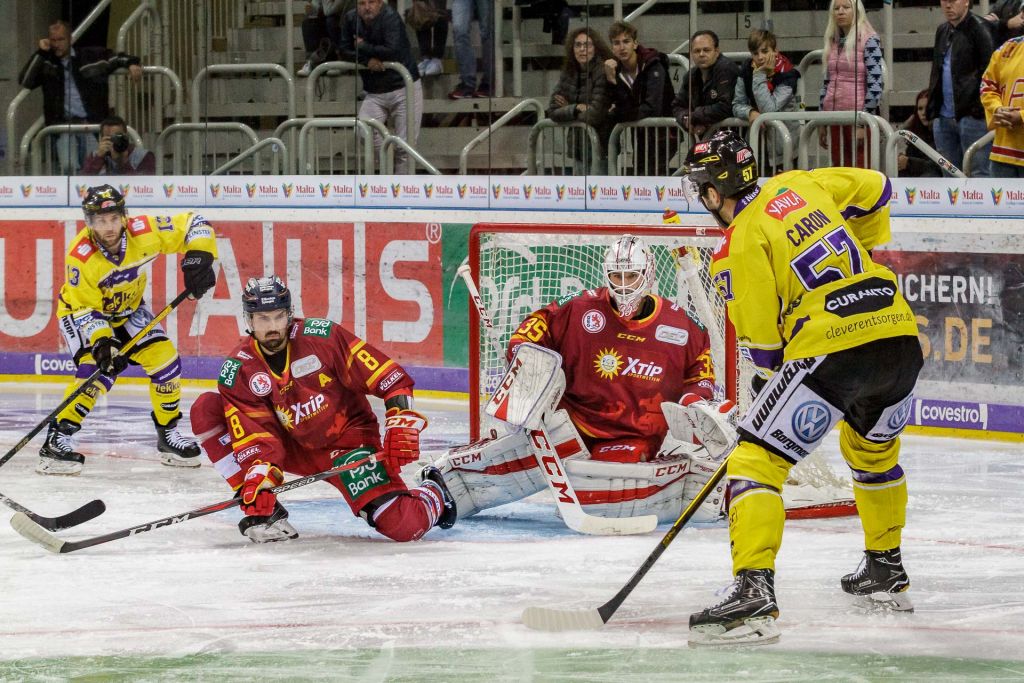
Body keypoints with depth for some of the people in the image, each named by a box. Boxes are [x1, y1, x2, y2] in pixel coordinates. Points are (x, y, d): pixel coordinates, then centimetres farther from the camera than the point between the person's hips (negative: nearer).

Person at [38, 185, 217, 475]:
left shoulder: (143, 231, -25)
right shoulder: (80, 257, -33)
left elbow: (193, 225, -16)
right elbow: (85, 309, -27)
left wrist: (198, 259, -31)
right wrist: (101, 341, -41)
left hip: (128, 310, 5)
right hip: (81, 314, -5)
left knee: (164, 358, -6)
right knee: (97, 369, -26)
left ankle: (168, 432, 13)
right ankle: (56, 439, -22)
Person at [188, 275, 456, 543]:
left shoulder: (321, 337, -18)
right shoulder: (237, 370, -11)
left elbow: (390, 377, -16)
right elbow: (254, 437, -16)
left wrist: (401, 427, -26)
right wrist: (258, 480, -34)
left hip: (349, 439, -3)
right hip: (293, 448, 3)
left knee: (405, 526, -23)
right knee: (206, 409, -14)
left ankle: (433, 492, 18)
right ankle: (263, 509, -12)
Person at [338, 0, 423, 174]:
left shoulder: (390, 17, -16)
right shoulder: (350, 19, 1)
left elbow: (392, 50, -27)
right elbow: (344, 50, -1)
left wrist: (363, 47, -15)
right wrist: (367, 60, -19)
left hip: (404, 88, -4)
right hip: (375, 93, 4)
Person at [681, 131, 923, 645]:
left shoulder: (740, 245, -3)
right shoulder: (796, 186, 15)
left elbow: (761, 337, -2)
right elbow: (874, 189, 27)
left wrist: (768, 374, 18)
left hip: (833, 351, -8)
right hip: (899, 334, 8)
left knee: (757, 462, -7)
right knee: (873, 450, 33)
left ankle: (754, 593, -23)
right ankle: (886, 572, 45)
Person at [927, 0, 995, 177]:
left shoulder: (978, 28, -7)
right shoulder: (942, 31, 17)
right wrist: (932, 107, 16)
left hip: (972, 116, -8)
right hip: (943, 118, 8)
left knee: (977, 174, -8)